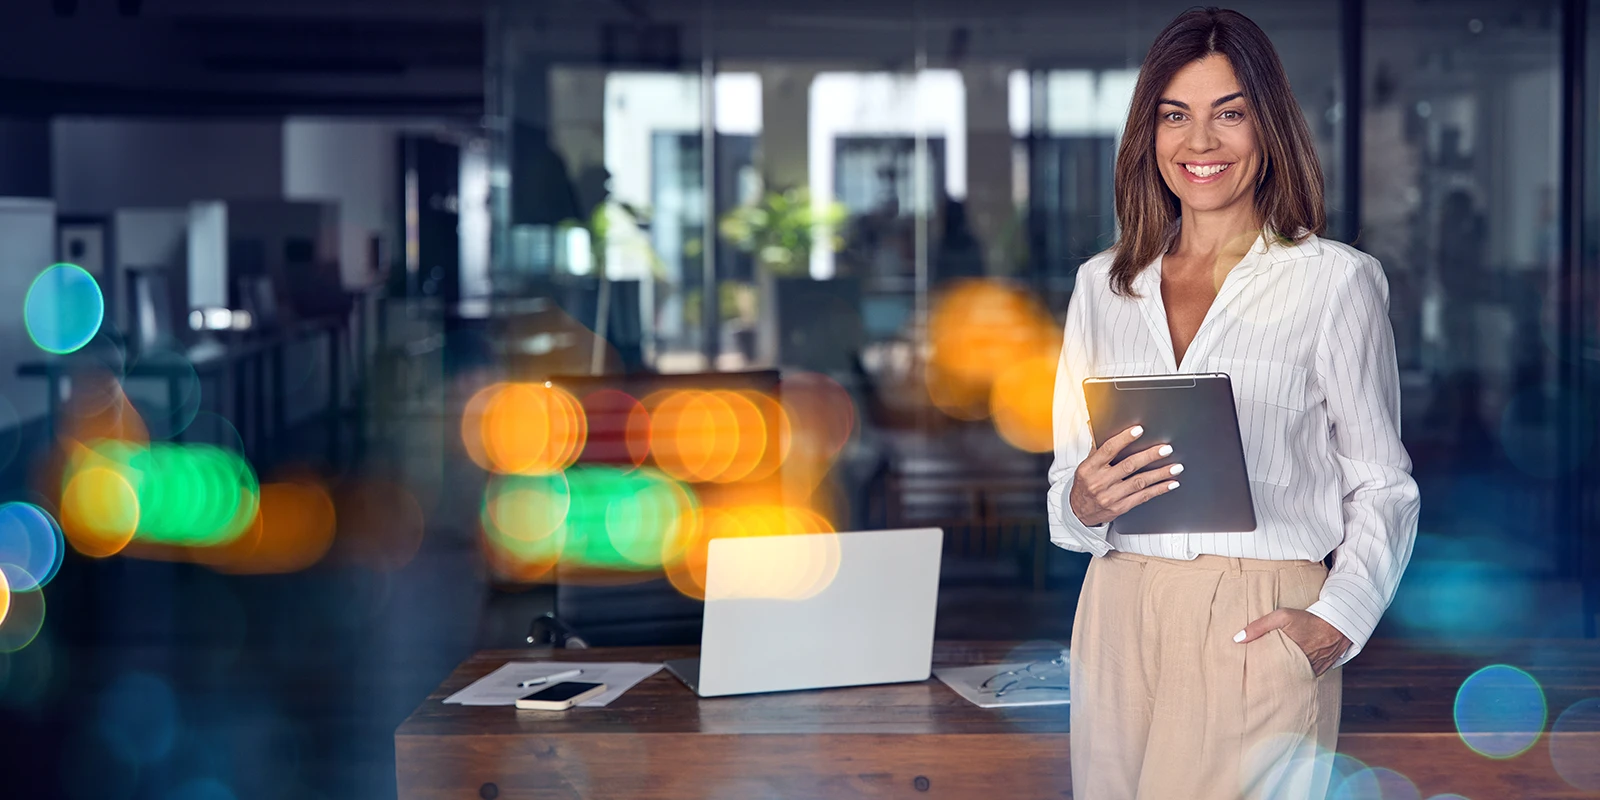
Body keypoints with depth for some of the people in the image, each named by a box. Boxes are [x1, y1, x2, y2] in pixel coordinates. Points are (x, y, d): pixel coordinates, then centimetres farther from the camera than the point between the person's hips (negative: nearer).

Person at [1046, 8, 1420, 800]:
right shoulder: (1103, 284, 13)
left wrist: (1335, 622, -11)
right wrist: (1084, 502, -8)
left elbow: (1384, 487, 2)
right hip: (1119, 619, 4)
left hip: (1259, 630, -4)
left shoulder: (1335, 280, 2)